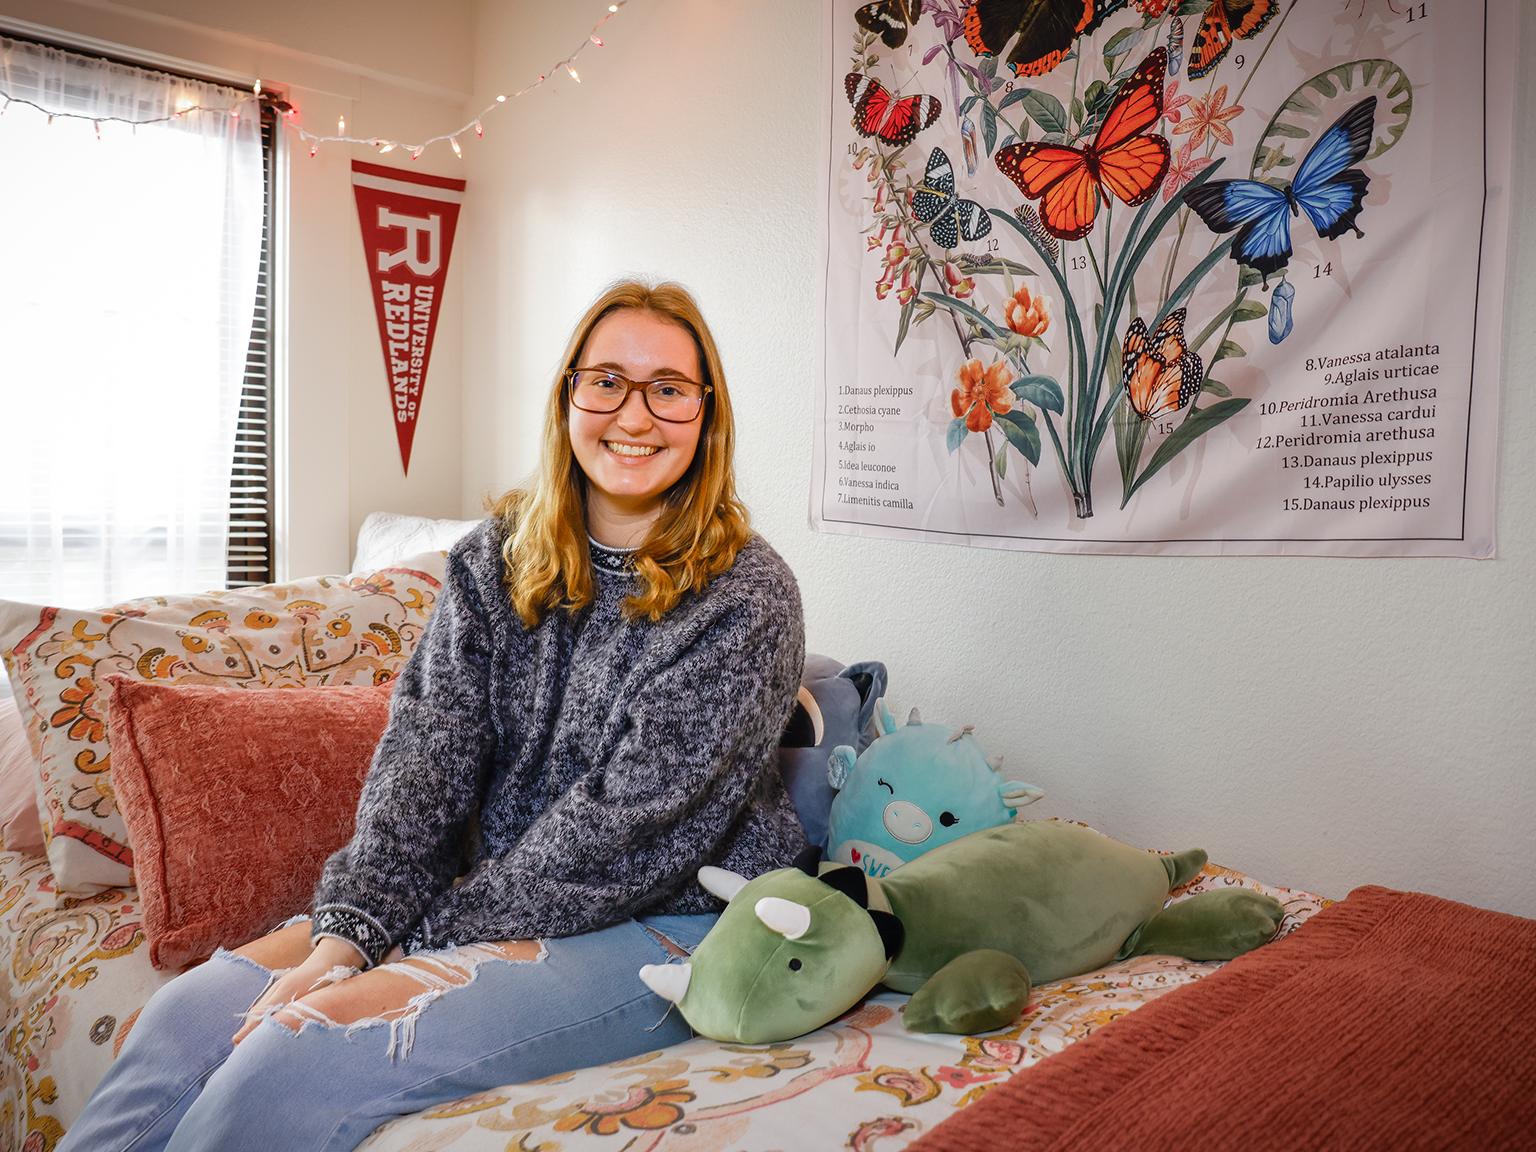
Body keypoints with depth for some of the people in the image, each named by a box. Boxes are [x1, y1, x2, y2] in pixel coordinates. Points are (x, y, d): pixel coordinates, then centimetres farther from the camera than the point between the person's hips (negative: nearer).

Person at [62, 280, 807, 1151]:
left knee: (308, 1047, -21)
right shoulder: (498, 557, 4)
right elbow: (425, 754, -4)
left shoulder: (748, 596, -14)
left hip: (666, 924, -5)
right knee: (192, 1012, -11)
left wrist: (422, 942, -17)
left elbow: (627, 828, -18)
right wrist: (350, 931, -17)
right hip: (504, 897, 6)